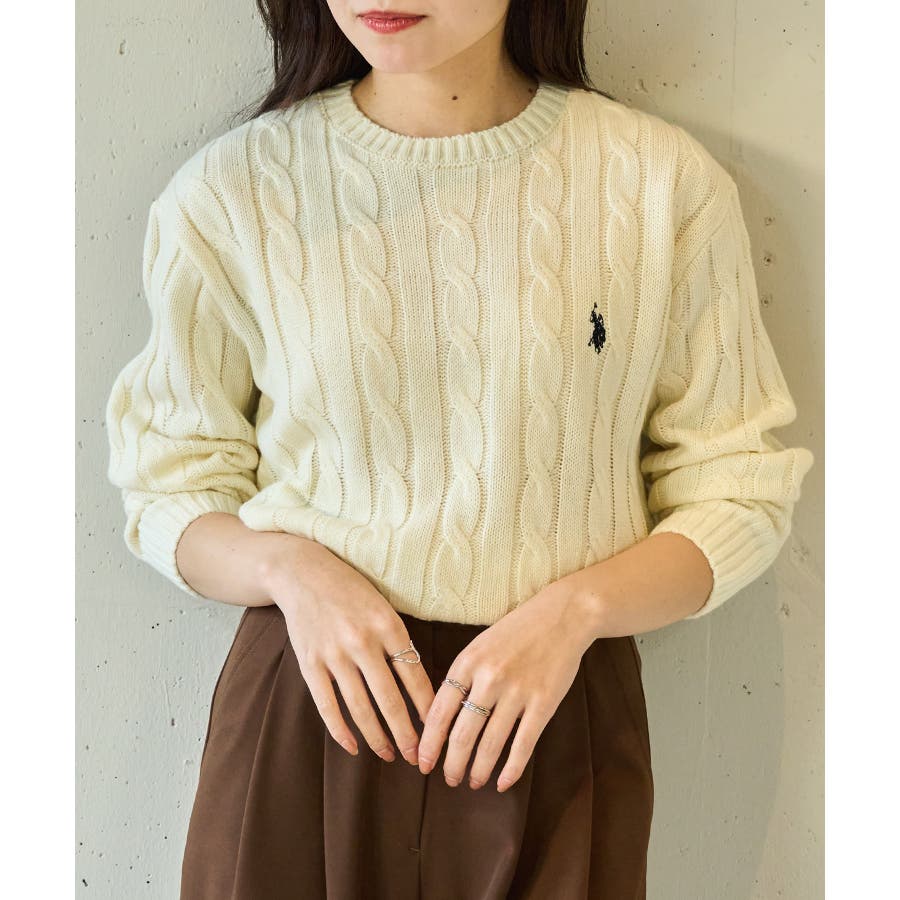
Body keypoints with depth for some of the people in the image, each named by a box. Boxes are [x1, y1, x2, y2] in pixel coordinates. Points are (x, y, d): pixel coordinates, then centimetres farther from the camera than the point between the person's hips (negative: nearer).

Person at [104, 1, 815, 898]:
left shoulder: (665, 183, -6)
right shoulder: (229, 189, -5)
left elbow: (739, 493, 0)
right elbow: (167, 494, 3)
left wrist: (576, 606, -16)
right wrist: (291, 568, -16)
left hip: (554, 712, 0)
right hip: (307, 714, 0)